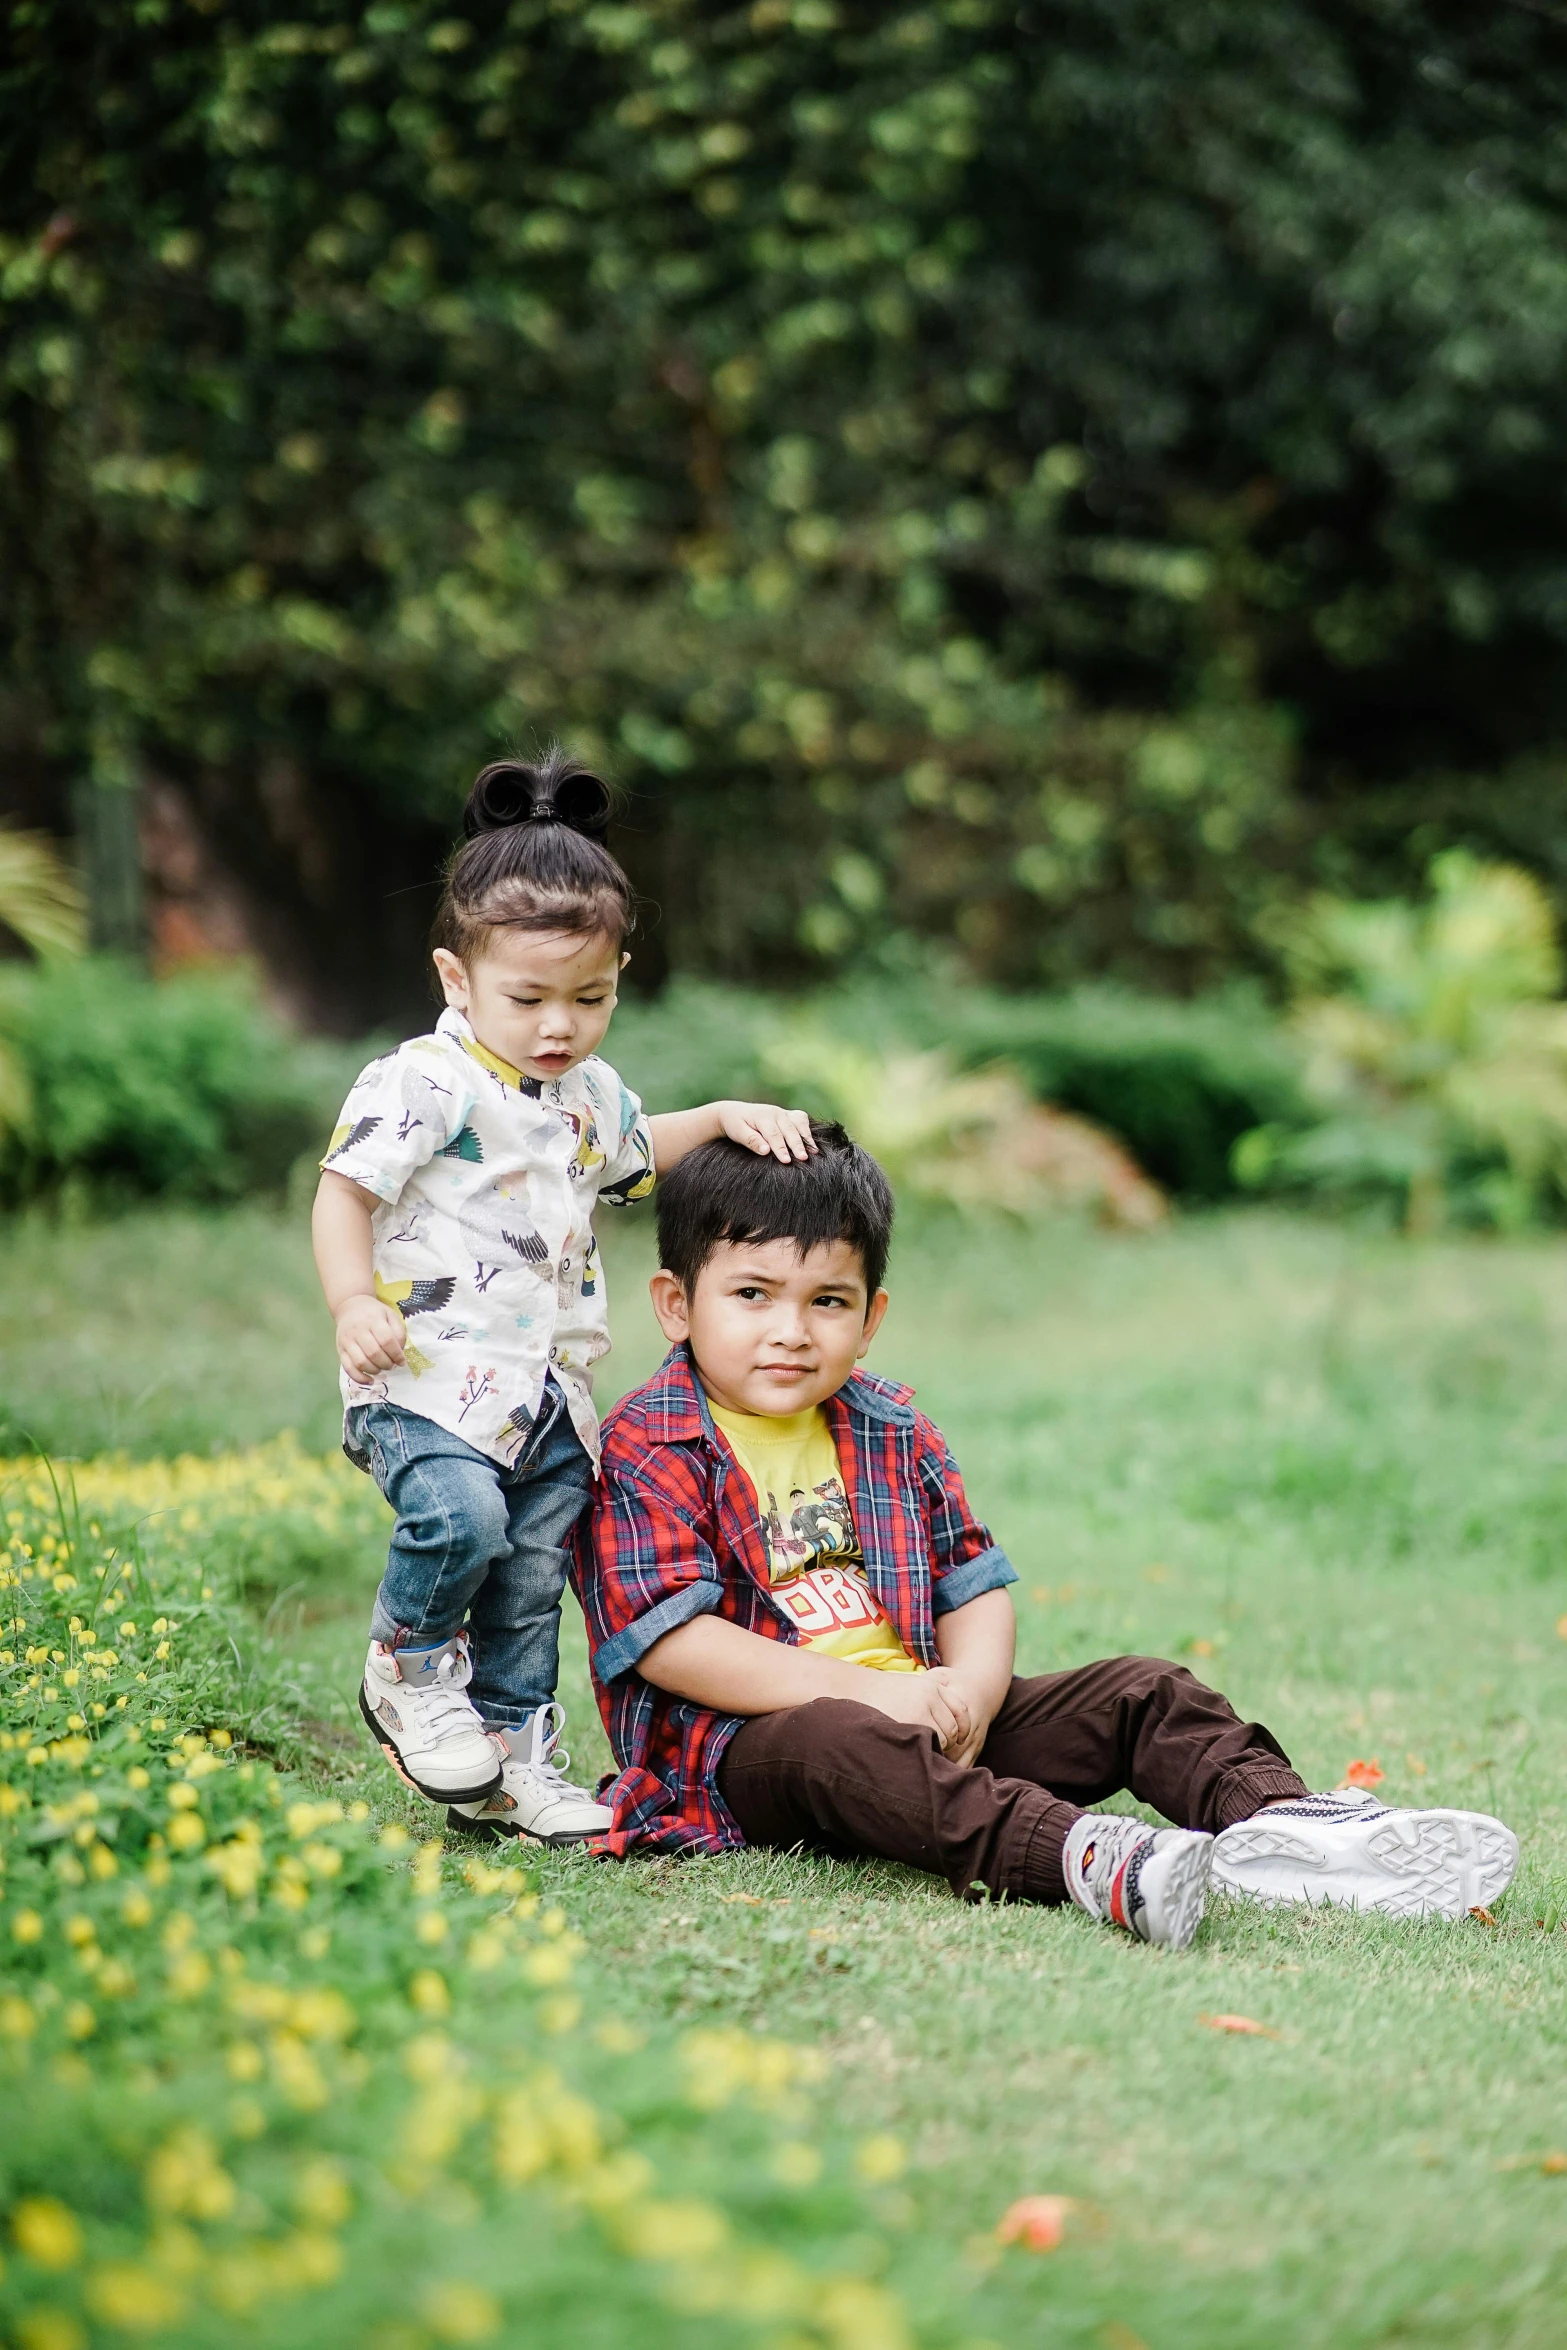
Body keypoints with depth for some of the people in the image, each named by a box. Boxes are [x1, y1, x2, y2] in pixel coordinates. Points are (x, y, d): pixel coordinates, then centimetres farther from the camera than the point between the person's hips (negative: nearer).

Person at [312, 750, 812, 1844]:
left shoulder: (595, 1094, 13)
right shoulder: (422, 1083, -11)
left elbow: (636, 1154, 34)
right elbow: (343, 1191, -10)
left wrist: (726, 1119, 18)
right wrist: (355, 1304, -24)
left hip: (551, 1386, 7)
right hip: (432, 1375, -7)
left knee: (534, 1575, 10)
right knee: (460, 1516, -28)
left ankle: (513, 1758, 22)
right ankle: (410, 1668, 0)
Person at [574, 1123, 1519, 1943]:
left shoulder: (893, 1430, 15)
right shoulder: (648, 1448, -5)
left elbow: (976, 1588, 13)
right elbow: (670, 1640, -16)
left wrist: (971, 1689, -11)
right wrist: (868, 1690, -22)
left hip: (919, 1714, 7)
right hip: (741, 1741, -7)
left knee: (1140, 1692, -2)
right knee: (838, 1746, -40)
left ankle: (1276, 1816, -27)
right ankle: (1081, 1859, -61)